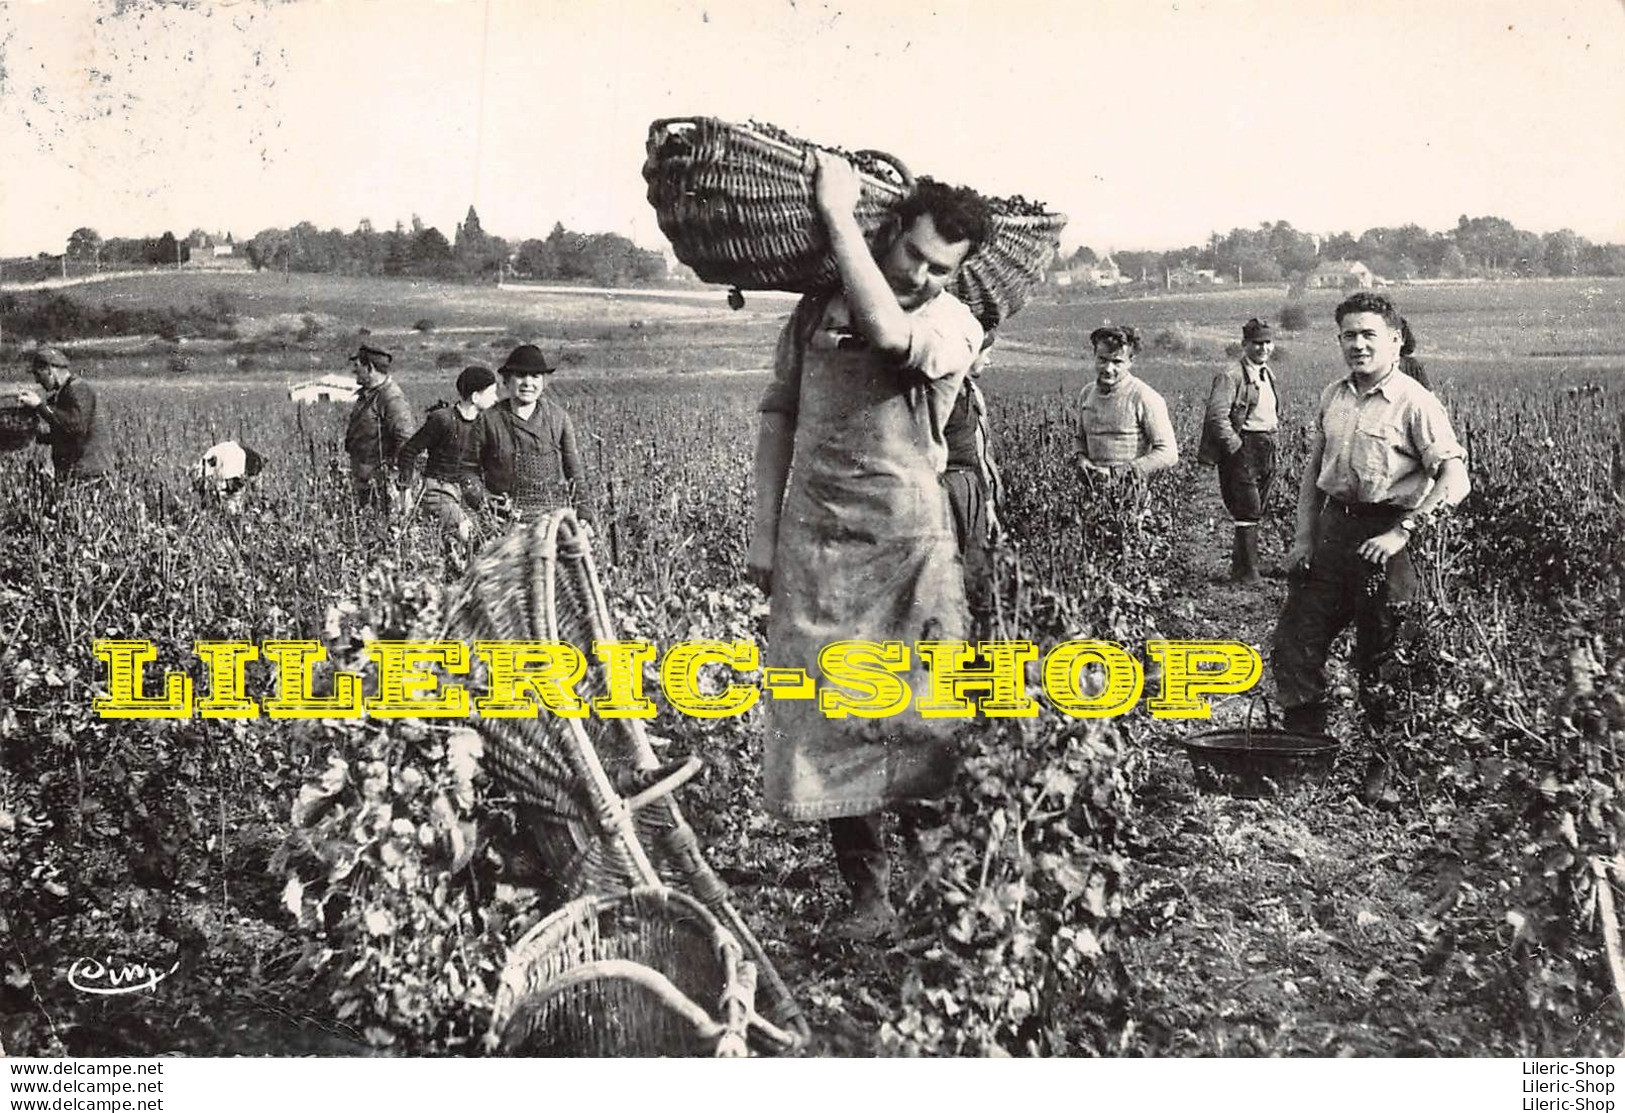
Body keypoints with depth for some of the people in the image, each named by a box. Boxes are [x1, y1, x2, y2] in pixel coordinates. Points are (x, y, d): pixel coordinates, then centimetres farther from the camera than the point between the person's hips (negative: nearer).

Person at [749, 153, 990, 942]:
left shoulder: (954, 327, -4)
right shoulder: (818, 306, 8)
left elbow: (887, 332, -27)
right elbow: (778, 414, 13)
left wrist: (837, 216, -21)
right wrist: (765, 530, 8)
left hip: (906, 544, -3)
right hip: (814, 543, 3)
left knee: (919, 719, -4)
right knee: (829, 723, 4)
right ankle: (869, 896, 14)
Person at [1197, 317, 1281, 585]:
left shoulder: (1268, 375, 16)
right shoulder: (1231, 375, -11)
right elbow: (1217, 415, -19)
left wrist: (1272, 439, 14)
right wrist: (1236, 447, -18)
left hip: (1267, 449, 8)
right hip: (1242, 449, -8)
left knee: (1255, 513, 10)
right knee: (1248, 513, -9)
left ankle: (1239, 569, 19)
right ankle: (1246, 573, -4)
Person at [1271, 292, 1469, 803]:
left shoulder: (1415, 403, -10)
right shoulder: (1332, 397, 9)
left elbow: (1454, 481, -16)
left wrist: (1402, 533, -20)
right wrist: (1303, 536, 9)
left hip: (1382, 535, -6)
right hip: (1331, 527, 6)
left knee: (1378, 662, 5)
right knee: (1293, 641, 2)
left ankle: (1383, 766, 22)